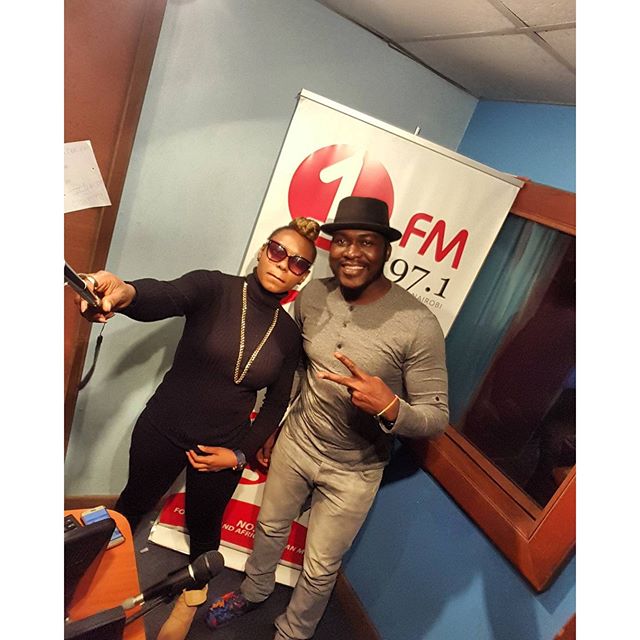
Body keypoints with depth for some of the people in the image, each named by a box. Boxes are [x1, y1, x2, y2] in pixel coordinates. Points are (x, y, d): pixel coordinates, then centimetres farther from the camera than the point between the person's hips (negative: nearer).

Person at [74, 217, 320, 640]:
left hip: (225, 447, 2)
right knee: (134, 504, 23)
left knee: (204, 523, 21)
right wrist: (125, 293, -58)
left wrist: (240, 453, -6)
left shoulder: (289, 332, -6)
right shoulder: (213, 287, -16)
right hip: (162, 430, -1)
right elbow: (163, 296, -37)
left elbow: (277, 403, 1)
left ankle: (195, 589, 55)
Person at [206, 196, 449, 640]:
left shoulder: (418, 325, -26)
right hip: (296, 441, 4)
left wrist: (389, 406, -40)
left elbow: (437, 417, -19)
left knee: (320, 569, 18)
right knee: (270, 528, 28)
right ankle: (254, 591, 61)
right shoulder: (312, 296, -11)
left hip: (354, 472, -4)